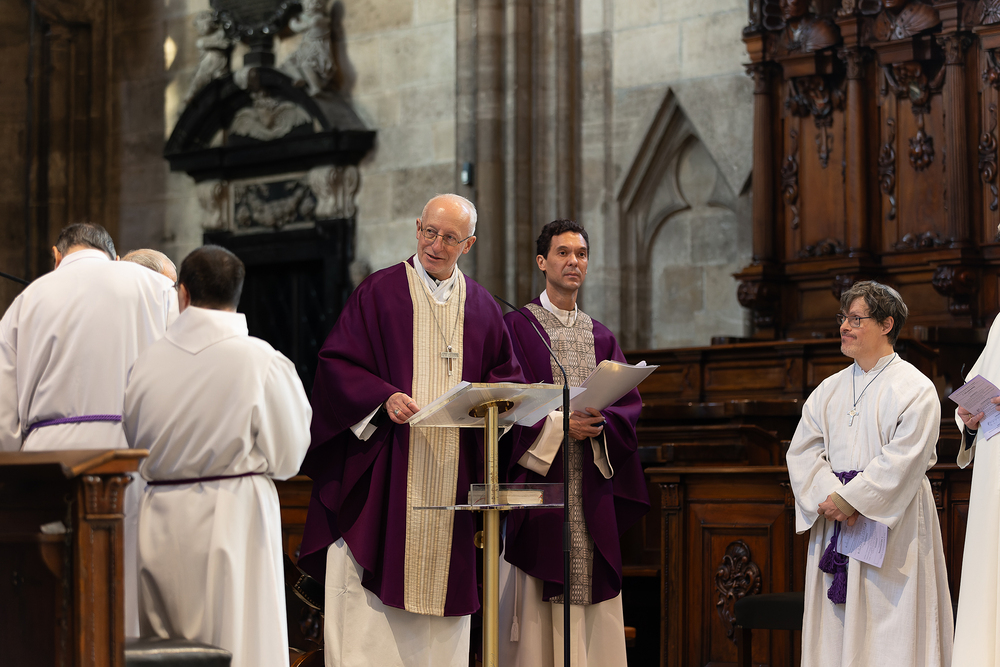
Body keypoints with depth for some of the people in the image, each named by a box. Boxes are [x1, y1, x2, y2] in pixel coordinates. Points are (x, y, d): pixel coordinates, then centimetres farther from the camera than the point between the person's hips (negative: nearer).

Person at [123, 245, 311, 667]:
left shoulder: (146, 362, -2)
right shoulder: (262, 362, -10)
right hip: (232, 521, -3)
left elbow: (131, 452, 6)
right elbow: (286, 459, -4)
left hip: (159, 525, 3)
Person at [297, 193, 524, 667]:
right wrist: (384, 398, -18)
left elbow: (508, 376, 15)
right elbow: (338, 364, -2)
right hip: (382, 474, -3)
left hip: (450, 476, 3)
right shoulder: (378, 292, 3)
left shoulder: (482, 308, 14)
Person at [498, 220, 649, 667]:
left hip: (592, 491, 4)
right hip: (536, 476, -4)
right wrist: (559, 424, -18)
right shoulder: (516, 327, 4)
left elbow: (630, 403, 7)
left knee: (592, 612, 0)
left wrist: (599, 423, -13)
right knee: (534, 601, -8)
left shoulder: (601, 338, 18)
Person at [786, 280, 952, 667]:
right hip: (834, 522, 6)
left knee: (889, 628, -7)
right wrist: (830, 496, -12)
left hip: (891, 524, -6)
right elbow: (802, 450, 6)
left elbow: (903, 460, -15)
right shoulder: (830, 390, 15)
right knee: (835, 631, 3)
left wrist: (850, 499, -17)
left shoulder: (915, 389, -4)